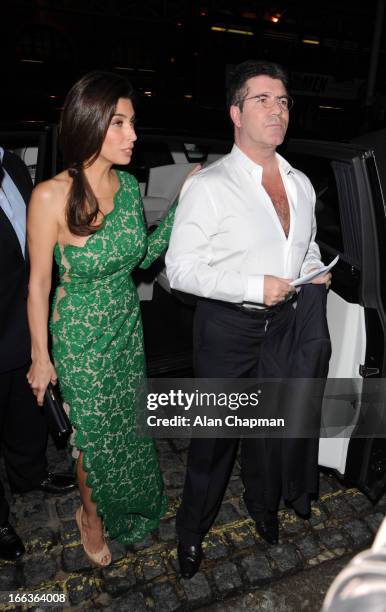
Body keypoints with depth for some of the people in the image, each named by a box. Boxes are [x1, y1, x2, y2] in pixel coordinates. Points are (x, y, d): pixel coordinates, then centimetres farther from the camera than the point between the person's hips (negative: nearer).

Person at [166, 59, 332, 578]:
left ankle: (264, 506, 50)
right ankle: (192, 531, 36)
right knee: (215, 435, 9)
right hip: (227, 328, -5)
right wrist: (254, 286, -23)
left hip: (283, 323, 6)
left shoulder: (301, 184, 8)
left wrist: (315, 271, -1)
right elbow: (181, 268, -16)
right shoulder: (208, 186, -13)